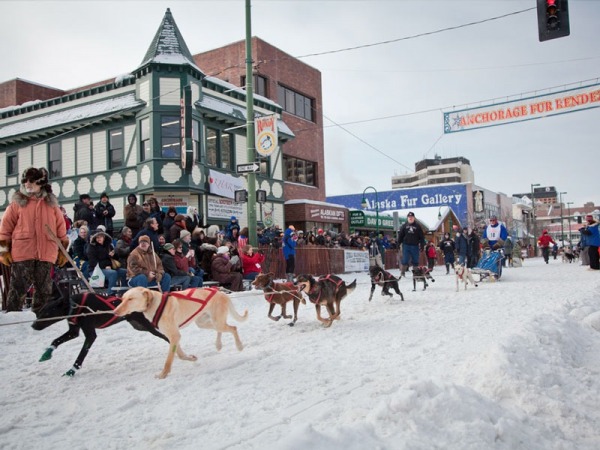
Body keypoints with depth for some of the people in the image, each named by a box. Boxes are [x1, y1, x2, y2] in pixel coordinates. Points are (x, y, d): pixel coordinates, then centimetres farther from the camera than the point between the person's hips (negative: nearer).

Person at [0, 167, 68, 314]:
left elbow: (60, 226, 13)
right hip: (22, 252, -2)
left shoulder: (51, 204, 11)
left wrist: (63, 249, 11)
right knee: (18, 288, -1)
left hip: (46, 253, 2)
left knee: (44, 289, 8)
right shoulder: (17, 203, 4)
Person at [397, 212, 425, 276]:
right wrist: (398, 243, 0)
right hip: (406, 245, -1)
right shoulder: (404, 226, 5)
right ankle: (402, 273, 4)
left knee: (415, 261, 6)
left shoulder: (417, 226, 5)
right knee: (405, 260, -3)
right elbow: (400, 235, 5)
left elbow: (421, 236, 5)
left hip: (415, 246, 1)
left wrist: (422, 245, 0)